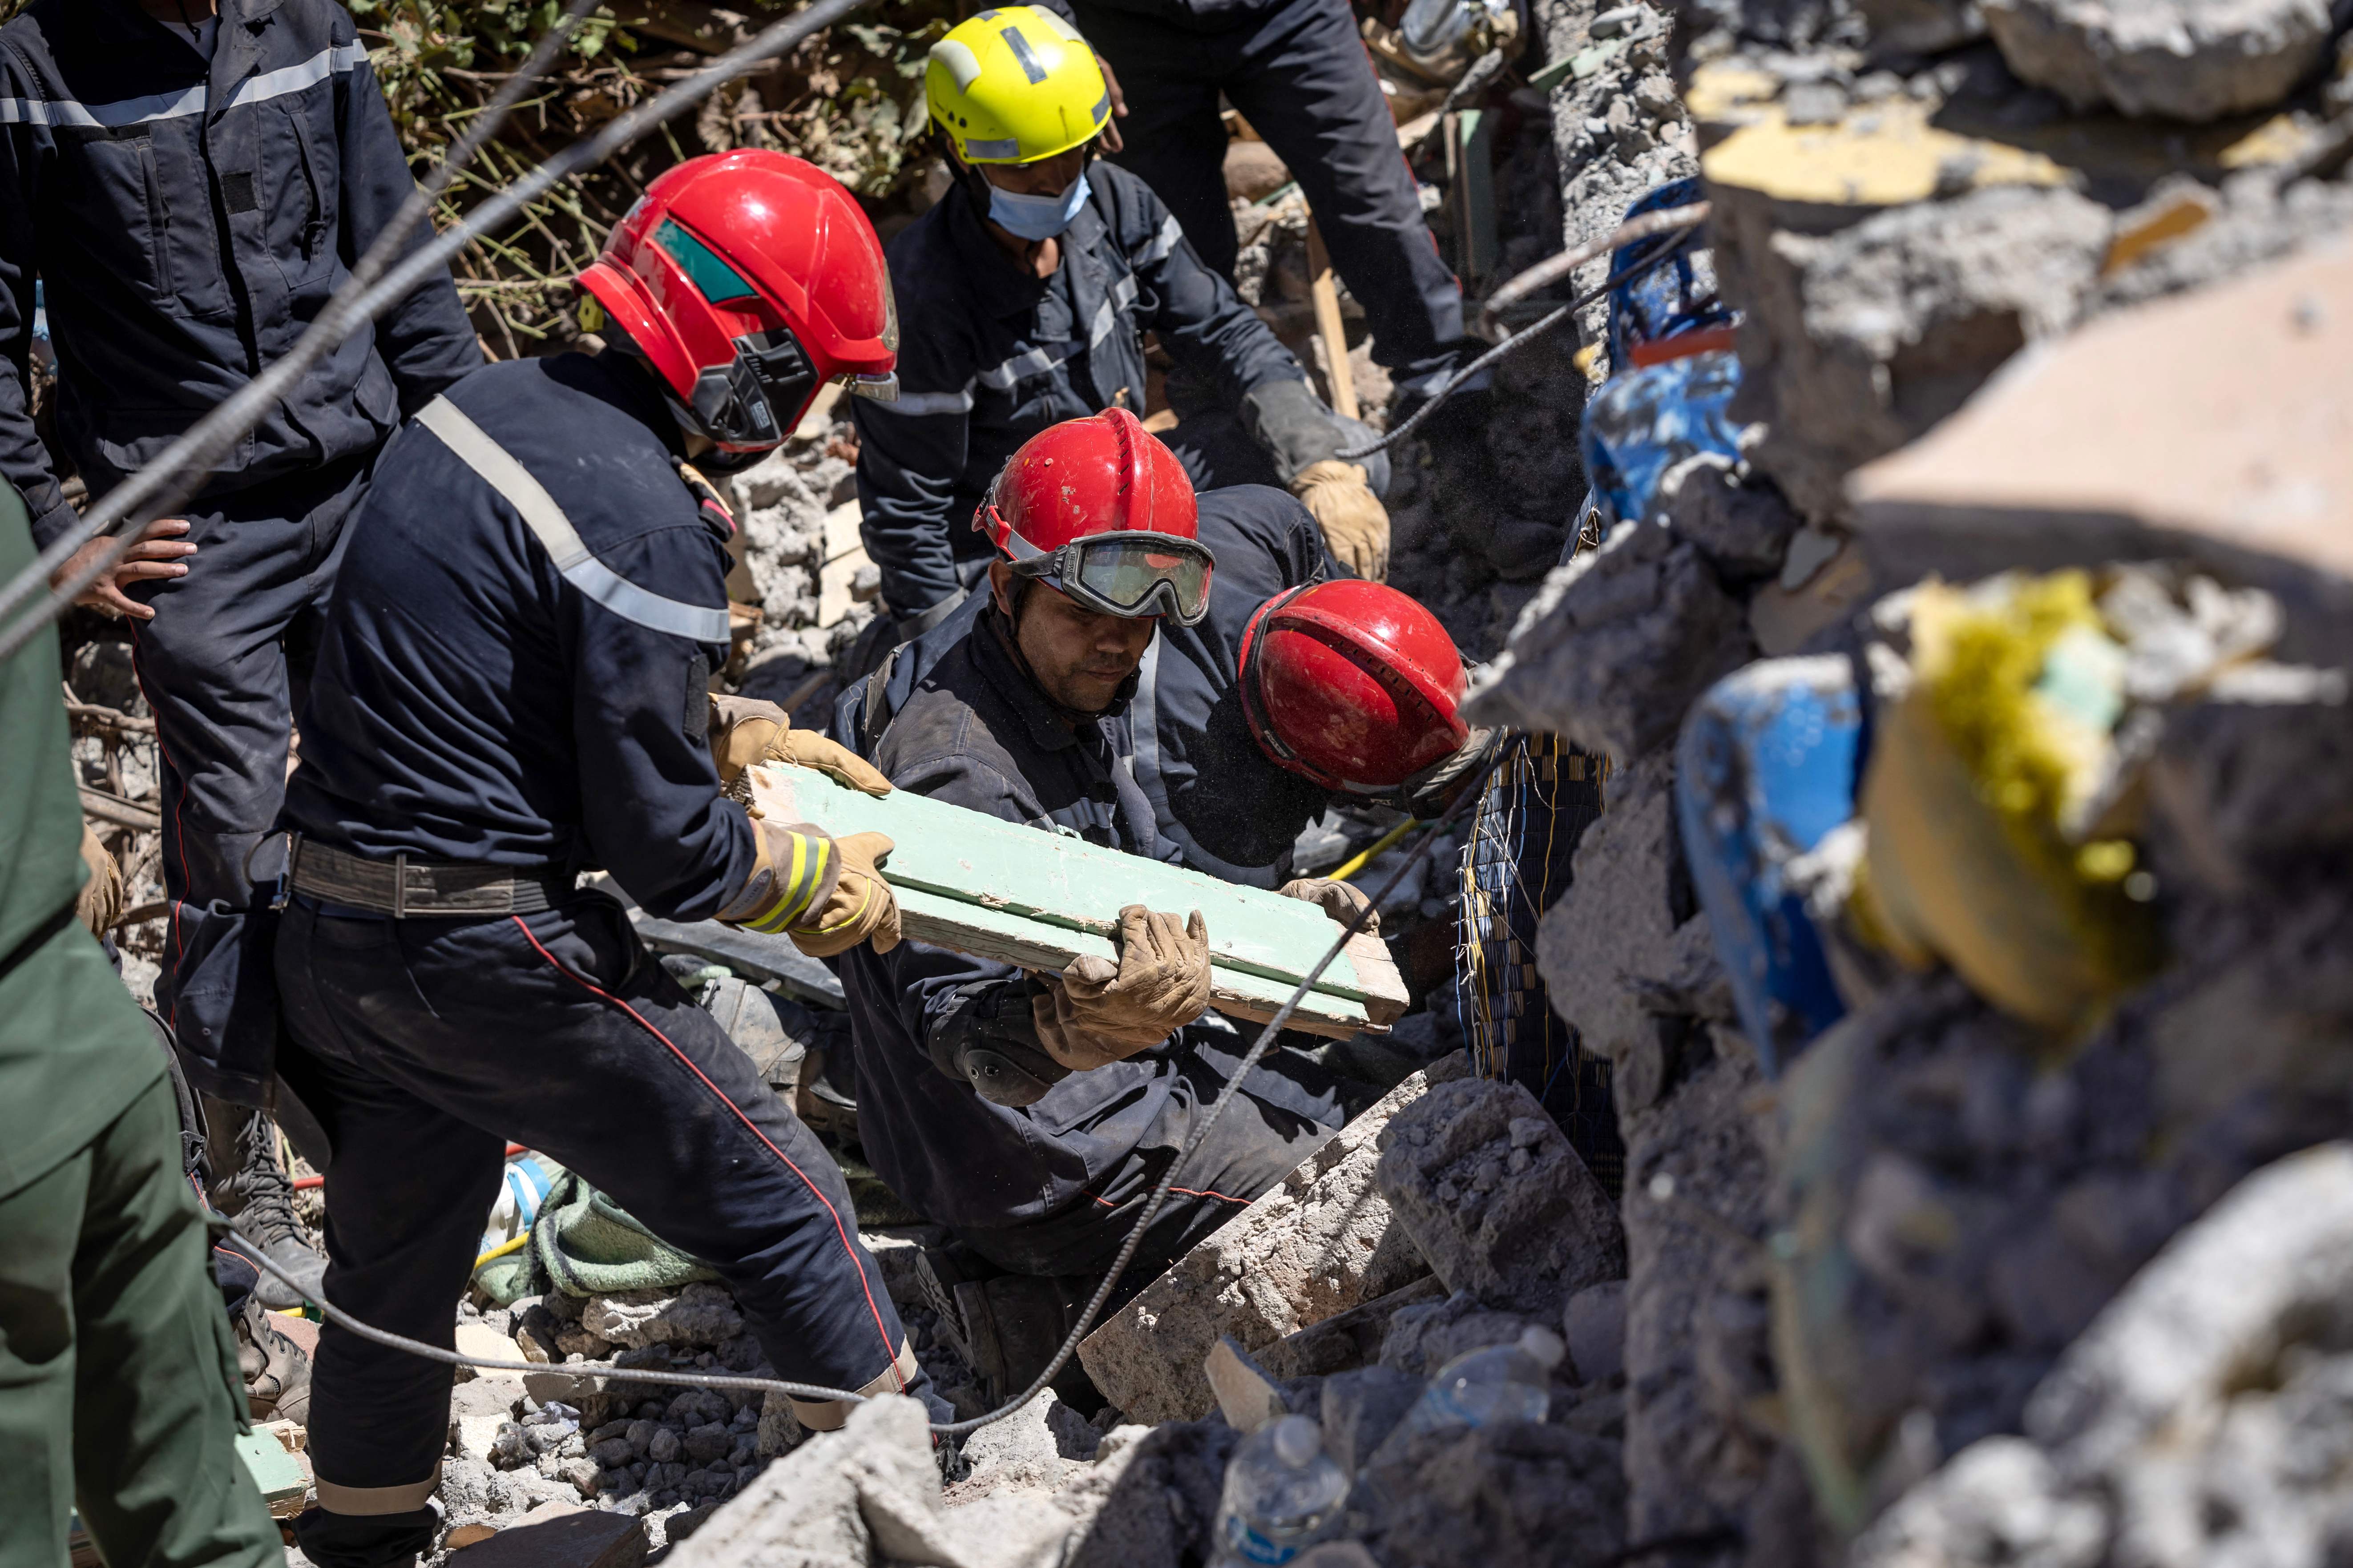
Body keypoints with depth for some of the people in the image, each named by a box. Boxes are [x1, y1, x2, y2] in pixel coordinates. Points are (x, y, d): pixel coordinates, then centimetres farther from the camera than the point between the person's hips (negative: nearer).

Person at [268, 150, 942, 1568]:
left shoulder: (492, 402, 4)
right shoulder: (649, 526, -21)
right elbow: (665, 852, -16)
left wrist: (732, 729, 18)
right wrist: (815, 881, 2)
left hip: (329, 939, 8)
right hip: (492, 956, -8)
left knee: (395, 1264, 25)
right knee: (784, 1207, 6)